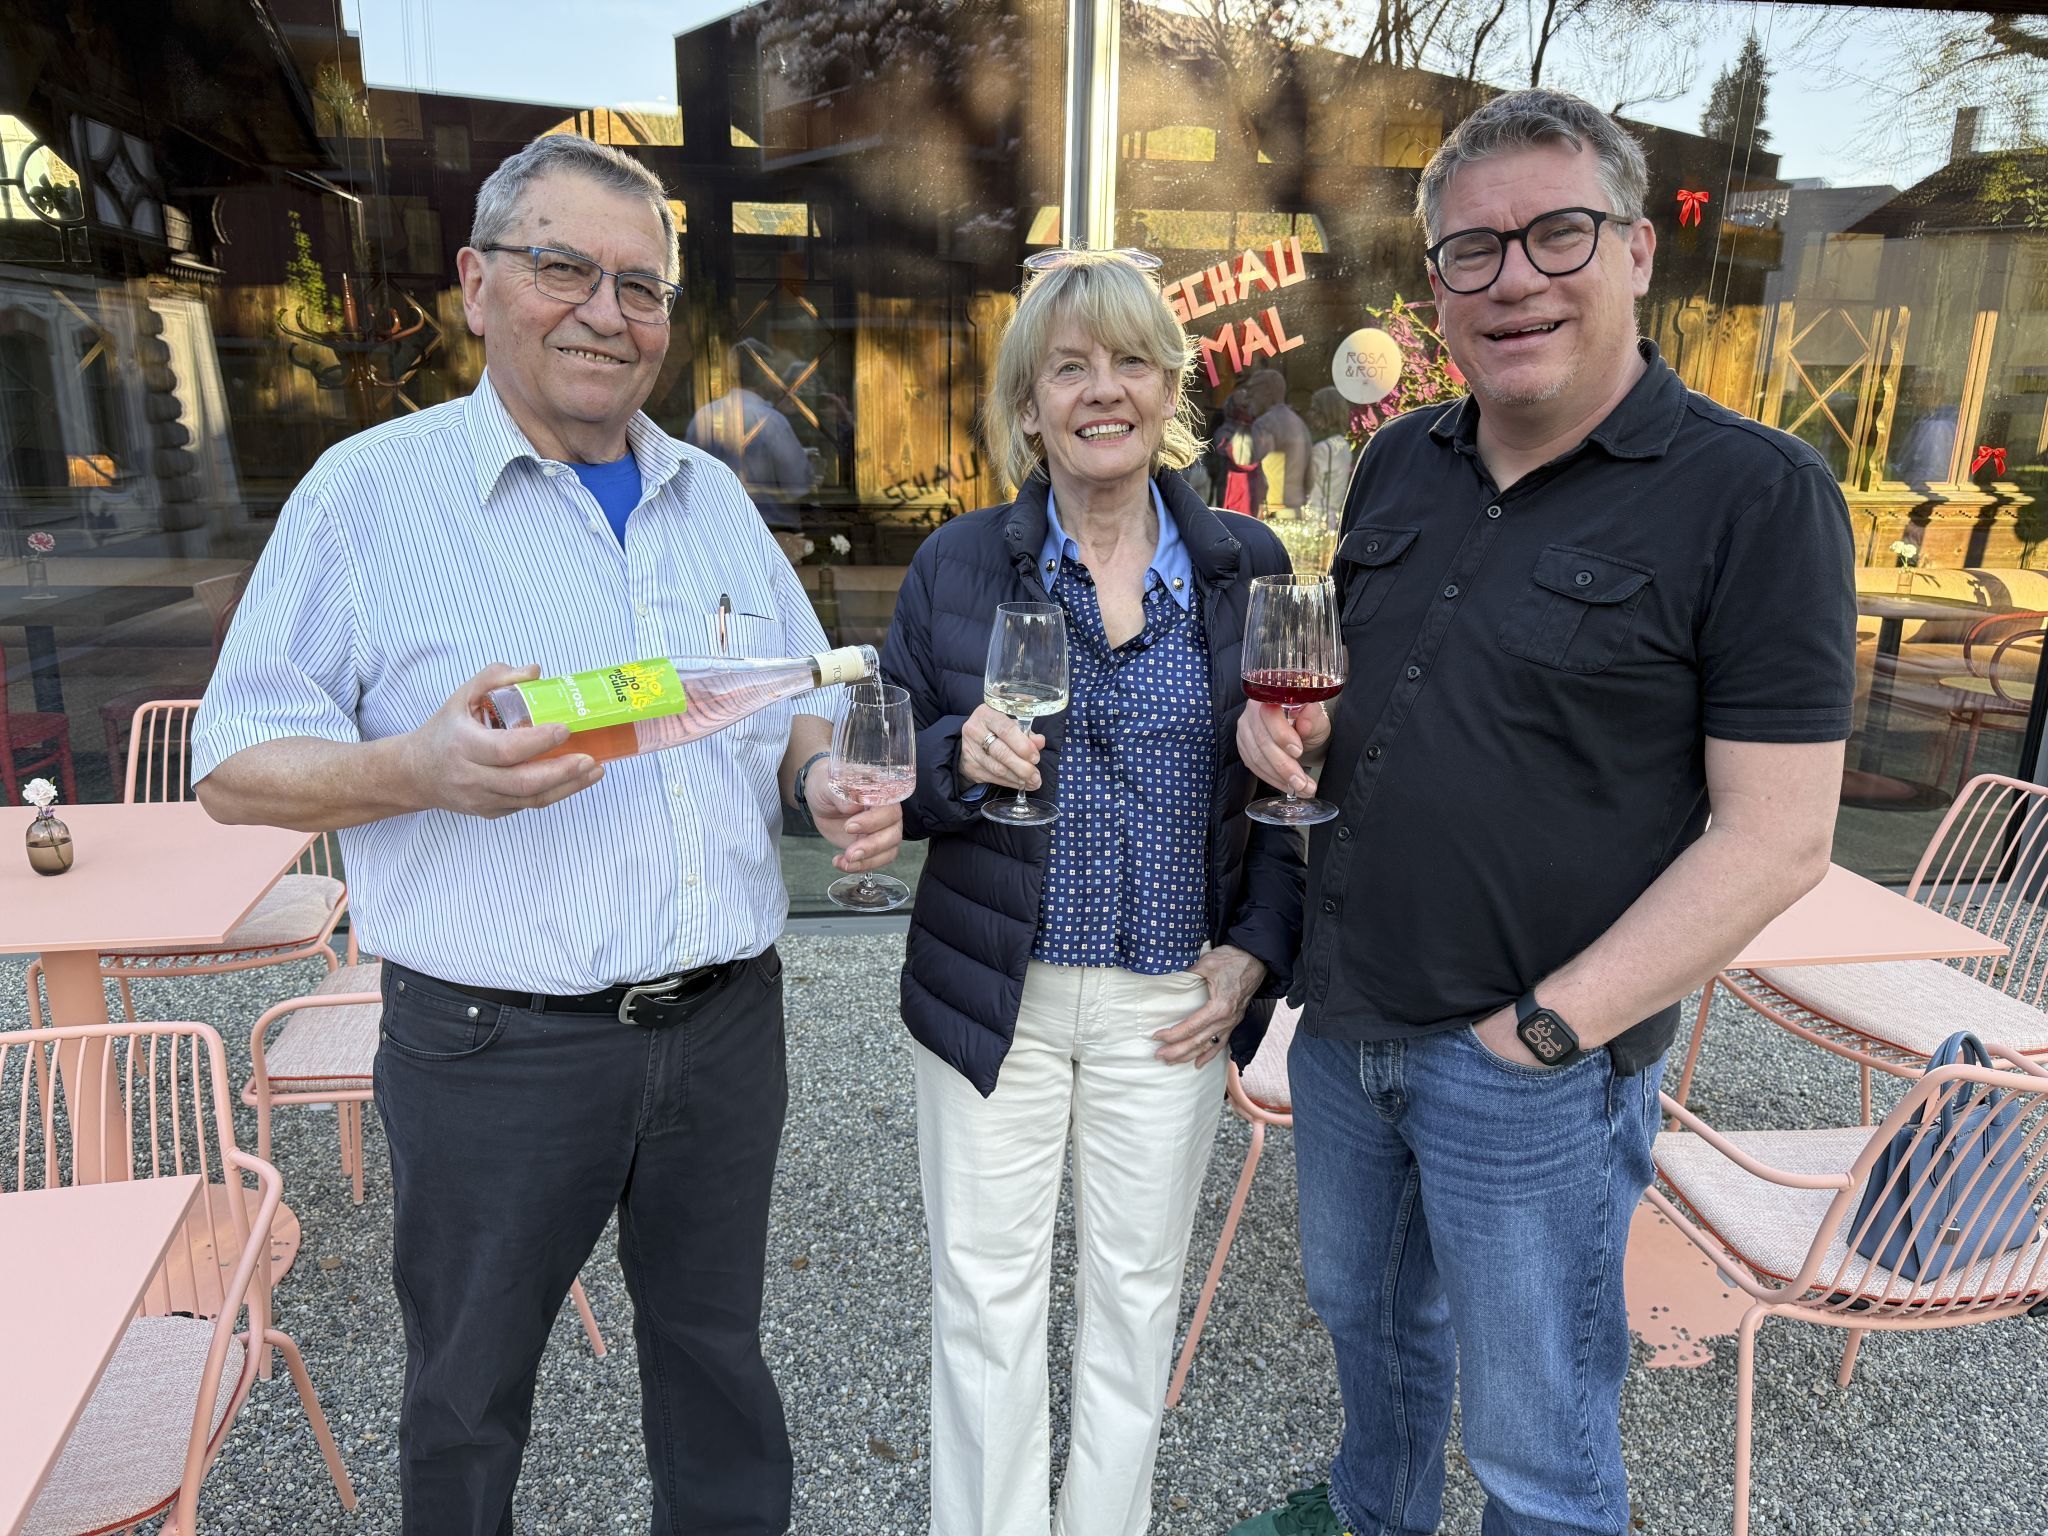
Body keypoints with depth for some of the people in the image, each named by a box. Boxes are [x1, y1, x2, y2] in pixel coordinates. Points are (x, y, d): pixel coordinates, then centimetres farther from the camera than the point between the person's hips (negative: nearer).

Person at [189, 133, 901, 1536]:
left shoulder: (715, 497, 9)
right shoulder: (370, 492, -6)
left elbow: (800, 703, 16)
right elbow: (236, 764, -5)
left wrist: (836, 779, -7)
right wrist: (420, 769, -25)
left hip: (727, 1022, 4)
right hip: (496, 1044, -4)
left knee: (716, 1347, 22)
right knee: (469, 1385, 17)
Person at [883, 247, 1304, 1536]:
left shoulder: (1247, 566, 1)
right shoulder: (957, 565, -2)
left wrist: (1258, 949, -5)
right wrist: (958, 758, -20)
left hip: (1173, 1000, 1)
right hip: (992, 994, 0)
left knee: (1137, 1289, 17)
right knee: (985, 1294, 11)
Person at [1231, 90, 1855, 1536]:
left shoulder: (1754, 493, -14)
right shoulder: (1400, 463, 5)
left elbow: (1776, 835, -17)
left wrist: (1545, 1027, -19)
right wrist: (1293, 722, -5)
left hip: (1541, 1064, -6)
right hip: (1344, 1021, 6)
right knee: (1364, 1312, 28)